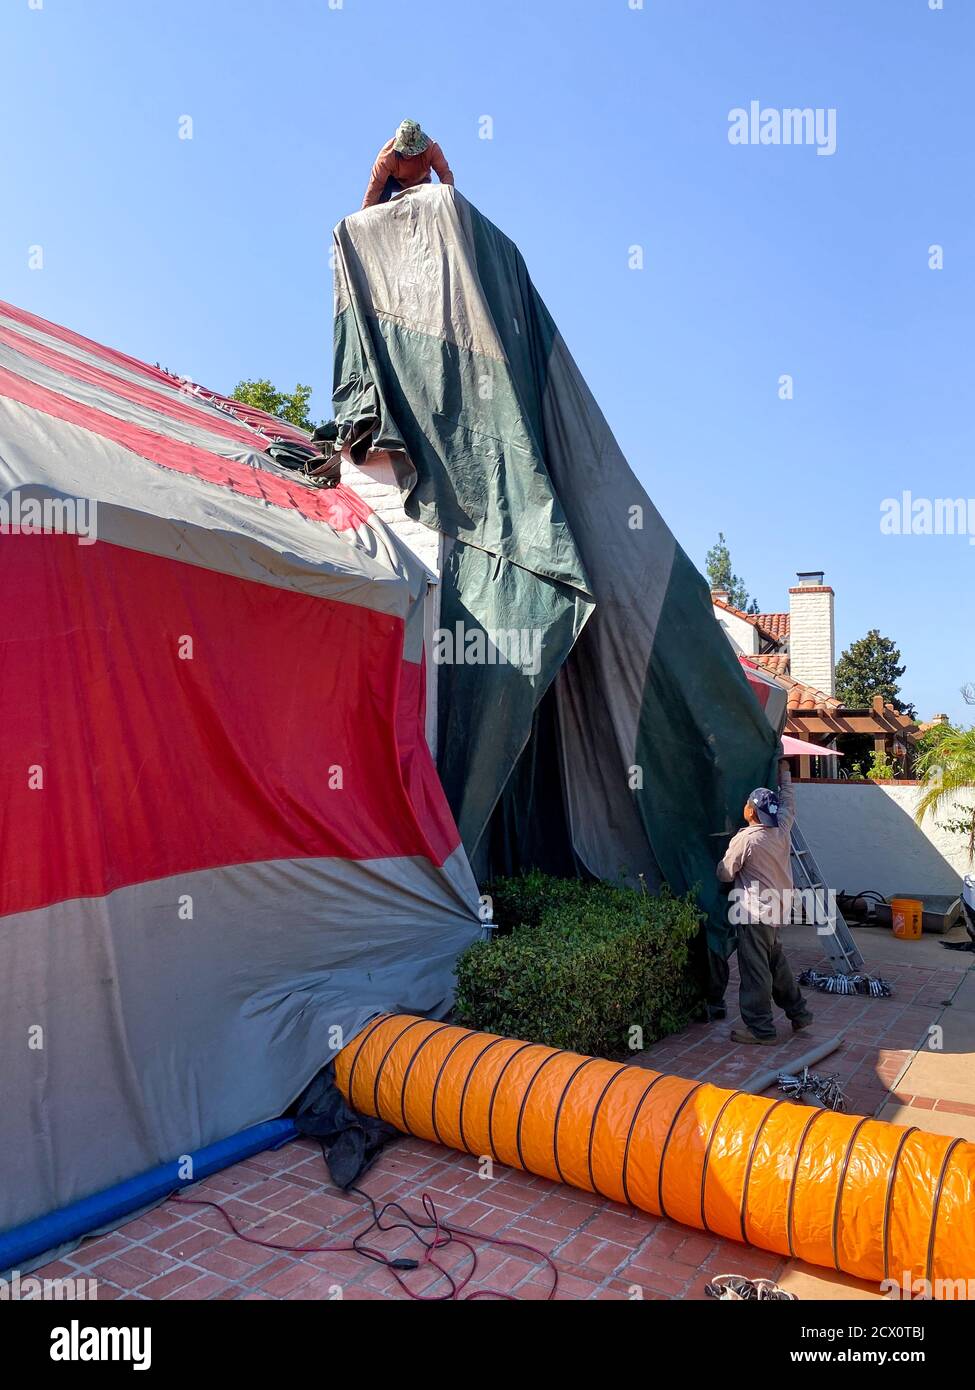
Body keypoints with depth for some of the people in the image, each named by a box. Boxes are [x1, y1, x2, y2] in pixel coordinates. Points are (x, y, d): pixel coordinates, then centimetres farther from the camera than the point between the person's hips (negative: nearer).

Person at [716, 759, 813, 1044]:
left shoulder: (745, 839, -19)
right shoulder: (782, 831, 0)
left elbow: (725, 874, -8)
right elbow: (788, 803, 20)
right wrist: (784, 772, 31)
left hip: (755, 913, -8)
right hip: (778, 909, 8)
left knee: (755, 970, 0)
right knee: (777, 963, 22)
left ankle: (760, 1028, 7)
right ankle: (798, 1013, 31)